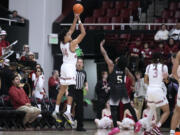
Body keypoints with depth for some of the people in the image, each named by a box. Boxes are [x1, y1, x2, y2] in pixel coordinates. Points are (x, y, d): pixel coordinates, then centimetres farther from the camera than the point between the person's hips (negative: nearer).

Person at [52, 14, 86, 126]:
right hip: (70, 67, -8)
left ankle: (56, 110, 17)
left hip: (64, 66, 8)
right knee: (71, 90, -10)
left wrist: (75, 19, 17)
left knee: (62, 89, 14)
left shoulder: (62, 44, 5)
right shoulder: (72, 44, -14)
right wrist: (79, 21, -5)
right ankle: (68, 111, -21)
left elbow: (71, 30, 18)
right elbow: (83, 33, -12)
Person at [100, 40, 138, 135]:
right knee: (128, 106, 16)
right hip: (123, 89, 4)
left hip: (115, 90, -4)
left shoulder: (112, 65, -9)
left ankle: (115, 127, -13)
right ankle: (137, 122, 16)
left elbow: (104, 54, -2)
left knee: (113, 109, -2)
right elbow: (133, 78, 10)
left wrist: (101, 45, 11)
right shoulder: (125, 69, 3)